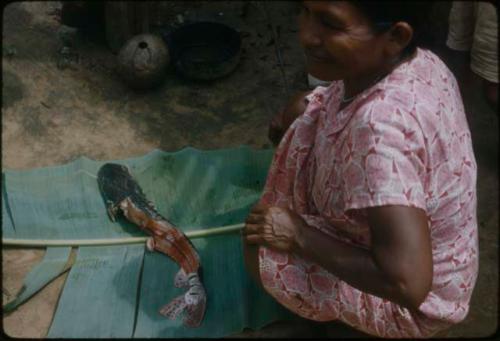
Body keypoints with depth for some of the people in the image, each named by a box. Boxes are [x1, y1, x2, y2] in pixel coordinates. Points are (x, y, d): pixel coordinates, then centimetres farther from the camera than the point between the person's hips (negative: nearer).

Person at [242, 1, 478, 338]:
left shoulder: (381, 124, -42)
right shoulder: (417, 62, -15)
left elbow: (407, 284, -43)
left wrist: (300, 236, -29)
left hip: (414, 304, -7)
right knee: (301, 111, 5)